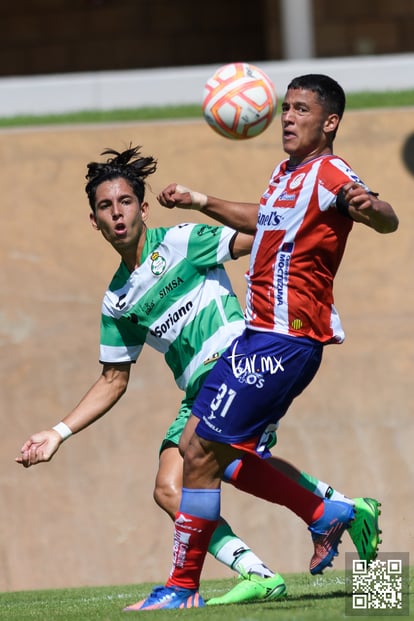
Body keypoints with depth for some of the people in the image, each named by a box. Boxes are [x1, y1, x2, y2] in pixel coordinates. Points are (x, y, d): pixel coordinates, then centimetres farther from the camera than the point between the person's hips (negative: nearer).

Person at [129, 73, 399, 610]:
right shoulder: (287, 172, 16)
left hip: (283, 341, -10)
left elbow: (388, 221, -30)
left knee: (201, 454, -8)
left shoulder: (328, 174, -13)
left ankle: (183, 587, 1)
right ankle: (326, 515, 22)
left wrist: (368, 205, -52)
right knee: (219, 452, 13)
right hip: (259, 334, 10)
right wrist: (202, 202, 39)